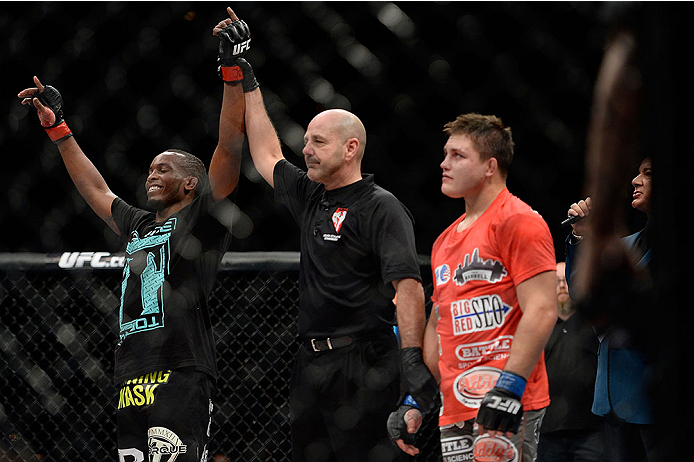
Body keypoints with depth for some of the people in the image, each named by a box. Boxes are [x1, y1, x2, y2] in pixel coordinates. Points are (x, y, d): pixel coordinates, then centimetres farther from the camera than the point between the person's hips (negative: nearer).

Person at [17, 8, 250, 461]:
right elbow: (95, 189, 39)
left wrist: (233, 69, -9)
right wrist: (56, 125, 42)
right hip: (131, 383, 7)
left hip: (182, 377, -7)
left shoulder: (200, 219, 6)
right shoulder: (137, 226, 25)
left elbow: (229, 147, -3)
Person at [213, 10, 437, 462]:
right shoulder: (310, 198, 17)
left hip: (364, 368, -8)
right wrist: (247, 84, 33)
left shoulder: (381, 208, -8)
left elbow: (408, 285, -17)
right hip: (312, 366, 9)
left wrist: (412, 359, -27)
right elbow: (267, 155, 32)